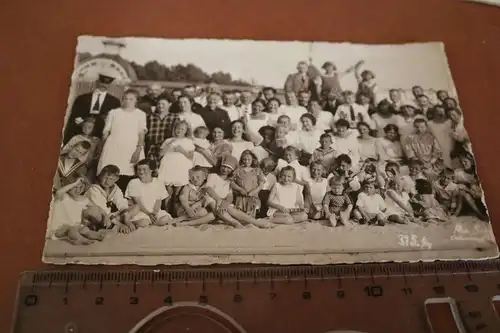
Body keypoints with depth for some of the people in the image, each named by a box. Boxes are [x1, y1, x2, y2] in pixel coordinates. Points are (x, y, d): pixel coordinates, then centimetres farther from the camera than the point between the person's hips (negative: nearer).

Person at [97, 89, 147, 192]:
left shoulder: (141, 114, 8)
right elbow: (105, 132, 13)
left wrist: (138, 150, -11)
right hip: (112, 149, 1)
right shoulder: (113, 112, 12)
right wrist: (102, 149, 11)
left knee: (126, 179, -11)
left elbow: (142, 134, 0)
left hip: (131, 150, -1)